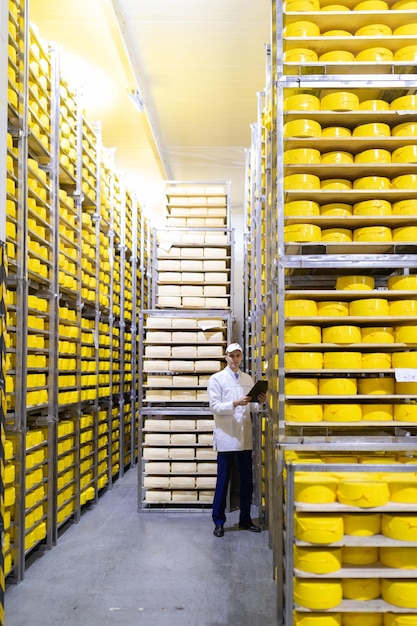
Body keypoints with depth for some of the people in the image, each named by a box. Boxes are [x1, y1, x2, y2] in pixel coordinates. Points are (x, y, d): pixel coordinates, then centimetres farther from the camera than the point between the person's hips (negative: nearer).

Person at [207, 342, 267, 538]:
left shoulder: (248, 379, 12)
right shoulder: (216, 379, -2)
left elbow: (251, 408, 13)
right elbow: (215, 406, -11)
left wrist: (260, 402, -8)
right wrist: (235, 404, -24)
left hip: (245, 437, 5)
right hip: (226, 436, -4)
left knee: (247, 480, 11)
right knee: (223, 481, 2)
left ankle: (245, 519, 24)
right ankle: (219, 522, 12)